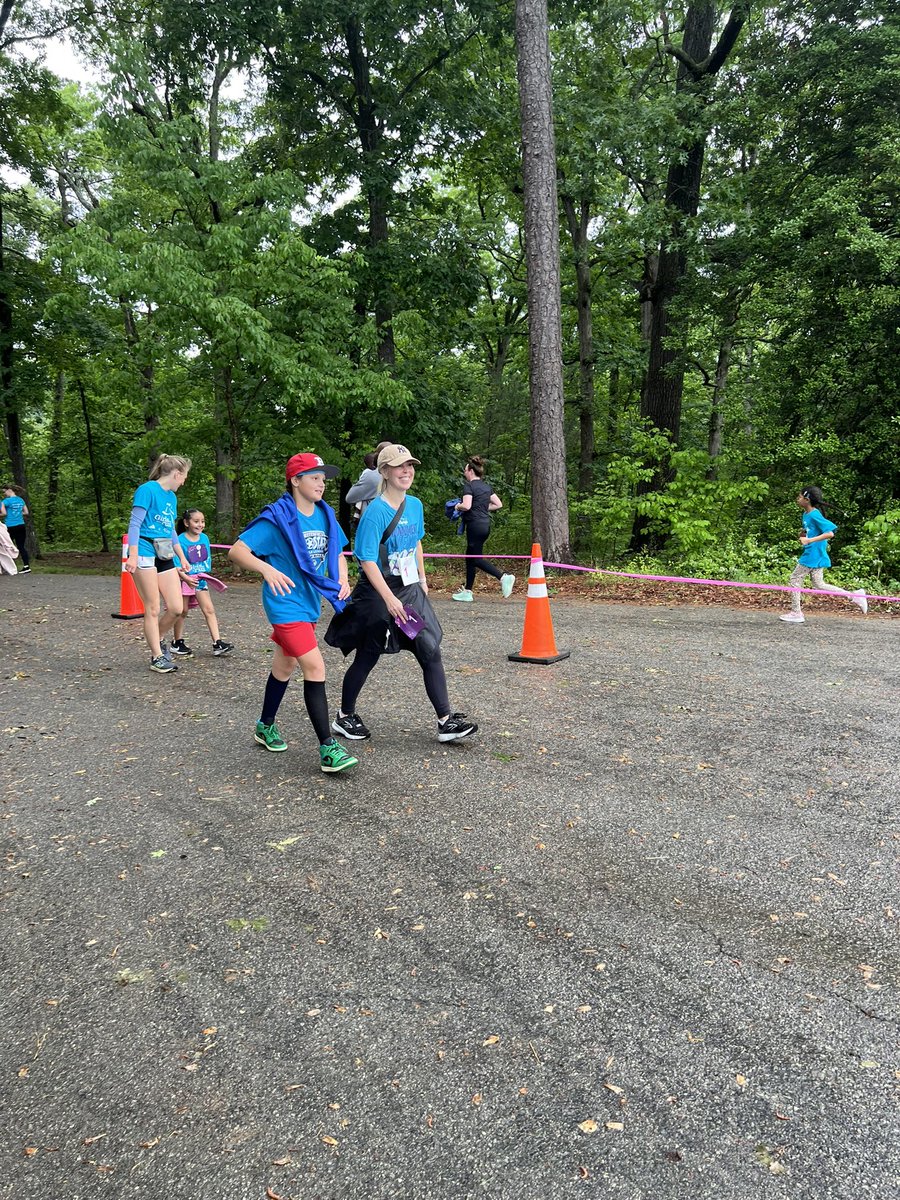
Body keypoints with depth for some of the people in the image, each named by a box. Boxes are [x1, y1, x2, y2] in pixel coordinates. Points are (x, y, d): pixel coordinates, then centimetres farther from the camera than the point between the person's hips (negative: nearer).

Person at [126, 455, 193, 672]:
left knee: (176, 608, 2)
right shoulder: (148, 490, -7)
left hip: (165, 556, 8)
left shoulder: (171, 497, 17)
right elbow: (135, 524, -12)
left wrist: (182, 557, 26)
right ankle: (157, 657, 7)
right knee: (153, 610, -2)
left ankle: (158, 640, 28)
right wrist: (133, 555, -20)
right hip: (145, 554, -8)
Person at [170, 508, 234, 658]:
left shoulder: (204, 538, 2)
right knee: (182, 611, 7)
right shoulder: (181, 541, -15)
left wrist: (206, 574, -4)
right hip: (184, 580, -4)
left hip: (200, 579, 4)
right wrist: (187, 579, -28)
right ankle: (177, 644, 22)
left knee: (209, 610, -4)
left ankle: (217, 644, -6)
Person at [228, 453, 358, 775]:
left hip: (310, 602, 8)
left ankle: (266, 726, 42)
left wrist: (342, 579, -2)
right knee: (315, 667, -16)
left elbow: (337, 553, 18)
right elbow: (237, 551, -17)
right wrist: (268, 569, -34)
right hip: (286, 603, -7)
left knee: (285, 666, 21)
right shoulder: (276, 518, -15)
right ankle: (328, 749, -12)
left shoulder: (325, 515, 5)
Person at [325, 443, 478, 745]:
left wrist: (422, 579, 22)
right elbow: (367, 560, -21)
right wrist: (390, 599, -24)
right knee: (366, 658, 7)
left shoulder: (415, 505, 5)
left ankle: (446, 722, 9)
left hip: (410, 591, 7)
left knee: (431, 652, 2)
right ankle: (344, 717, 28)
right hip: (378, 595, -7)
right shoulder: (376, 511, -18)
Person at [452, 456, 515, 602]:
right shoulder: (486, 486, 14)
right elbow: (498, 504, 14)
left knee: (476, 559, -5)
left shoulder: (469, 486, -10)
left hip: (475, 524, -9)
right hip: (485, 524, 9)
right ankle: (467, 592, 18)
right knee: (470, 557, 15)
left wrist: (458, 507, -3)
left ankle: (504, 577, -17)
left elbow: (466, 506, -23)